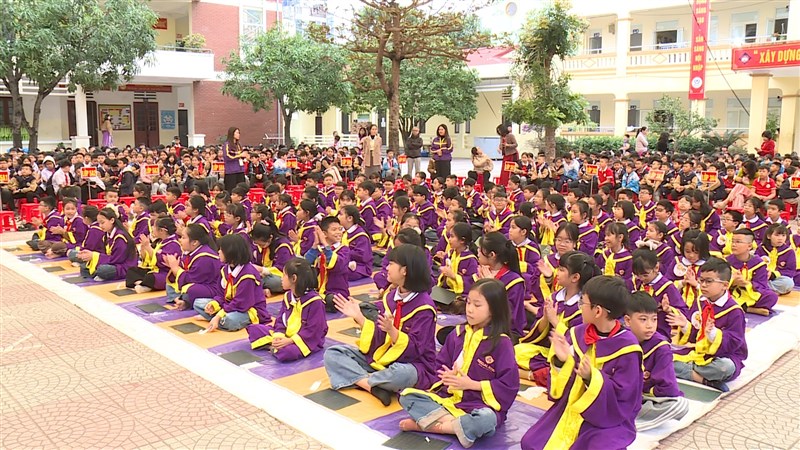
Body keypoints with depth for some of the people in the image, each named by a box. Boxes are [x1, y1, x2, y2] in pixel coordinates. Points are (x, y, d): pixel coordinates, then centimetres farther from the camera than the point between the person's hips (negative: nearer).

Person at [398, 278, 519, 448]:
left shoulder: (501, 343, -11)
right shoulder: (458, 333, 5)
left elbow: (509, 386, -13)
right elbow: (441, 364, 14)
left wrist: (472, 384, -15)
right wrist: (447, 376, -9)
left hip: (481, 404, -5)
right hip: (448, 397, 5)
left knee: (486, 420, -39)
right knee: (407, 396, -10)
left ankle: (424, 424, -23)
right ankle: (458, 425, -22)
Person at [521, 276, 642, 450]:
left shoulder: (627, 347, -16)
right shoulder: (577, 333, -1)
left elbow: (625, 397, -17)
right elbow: (563, 386, 4)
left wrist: (592, 378, -29)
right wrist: (561, 361, -16)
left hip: (610, 419, -5)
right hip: (570, 411, 5)